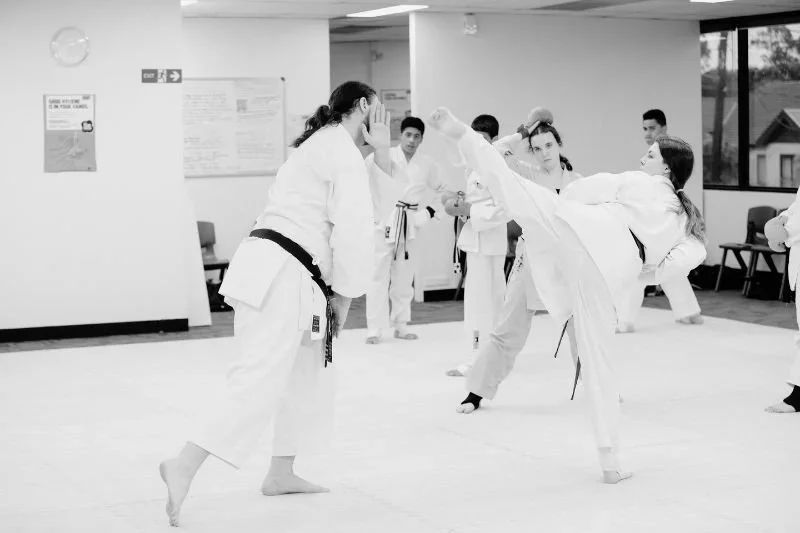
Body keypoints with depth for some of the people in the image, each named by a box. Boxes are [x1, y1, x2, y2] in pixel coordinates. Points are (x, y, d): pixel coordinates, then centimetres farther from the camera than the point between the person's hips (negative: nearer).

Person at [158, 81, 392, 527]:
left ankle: (282, 474, 25)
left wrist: (382, 152, 12)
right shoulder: (344, 153, -7)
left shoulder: (324, 146, 25)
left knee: (308, 370, 20)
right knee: (263, 378, -17)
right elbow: (353, 229, -14)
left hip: (273, 270, 10)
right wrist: (345, 294, -5)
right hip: (280, 276, -10)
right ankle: (184, 468, -27)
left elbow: (383, 193, 26)